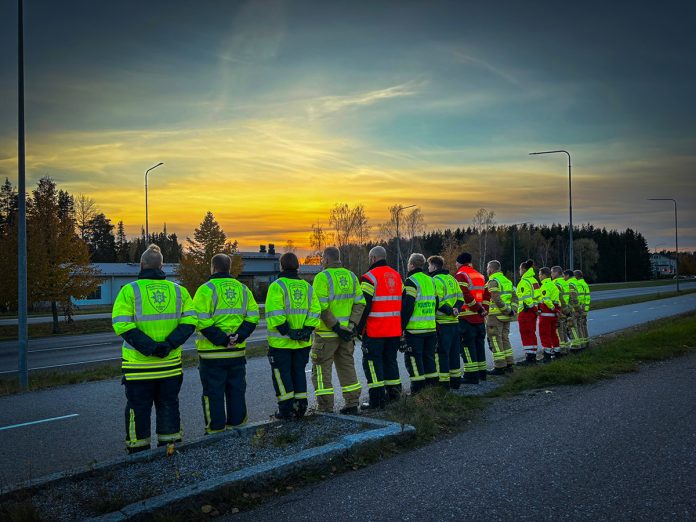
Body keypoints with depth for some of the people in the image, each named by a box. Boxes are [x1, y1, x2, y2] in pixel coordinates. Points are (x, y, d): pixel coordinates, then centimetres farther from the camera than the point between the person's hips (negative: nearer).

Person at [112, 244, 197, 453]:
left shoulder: (130, 290, -7)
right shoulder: (178, 290, 4)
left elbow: (122, 324, -16)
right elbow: (189, 321, -5)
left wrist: (149, 347, -17)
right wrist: (170, 344, -12)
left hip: (139, 365, -3)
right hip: (171, 365, 3)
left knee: (138, 410, 10)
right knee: (168, 407, 16)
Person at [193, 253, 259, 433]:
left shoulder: (206, 289, -7)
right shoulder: (243, 289, 9)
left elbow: (202, 321, -17)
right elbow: (253, 317, 3)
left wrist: (221, 339, -14)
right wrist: (237, 337, -5)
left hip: (212, 353, -5)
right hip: (237, 351, 5)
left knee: (213, 394, 5)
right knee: (237, 391, 15)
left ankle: (216, 431, 10)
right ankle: (237, 428, 23)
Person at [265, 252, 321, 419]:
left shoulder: (277, 286, -9)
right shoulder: (307, 287, 9)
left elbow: (274, 314, -19)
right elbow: (315, 312, 1)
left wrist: (286, 331, -15)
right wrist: (307, 330, -3)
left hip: (281, 341, -5)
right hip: (302, 342, 5)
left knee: (282, 374, 4)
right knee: (299, 372, 15)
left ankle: (286, 409, 5)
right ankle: (300, 407, 18)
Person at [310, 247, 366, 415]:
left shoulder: (322, 277, -12)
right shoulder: (351, 276, 9)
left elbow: (322, 308, -20)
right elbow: (360, 303, 5)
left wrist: (335, 327, -17)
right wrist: (352, 325, -1)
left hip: (326, 333, -6)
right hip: (346, 332, 6)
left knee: (322, 370, 3)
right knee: (347, 367, 16)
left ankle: (326, 409, 3)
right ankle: (352, 405, 20)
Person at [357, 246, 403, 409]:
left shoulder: (370, 277, -10)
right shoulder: (397, 276, 14)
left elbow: (364, 305, -14)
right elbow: (403, 302, 18)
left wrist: (359, 327, -6)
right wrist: (401, 326, 22)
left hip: (375, 330, -7)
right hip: (395, 330, 7)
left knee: (372, 361, -1)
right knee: (390, 359, 17)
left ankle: (377, 399, -4)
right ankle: (394, 394, 21)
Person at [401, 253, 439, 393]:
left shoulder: (411, 281, -11)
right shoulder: (431, 281, 13)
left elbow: (407, 307, -16)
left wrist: (402, 326, -10)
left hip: (415, 329, -7)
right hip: (431, 329, 8)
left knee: (413, 360, 0)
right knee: (429, 358, 16)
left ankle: (418, 390, 0)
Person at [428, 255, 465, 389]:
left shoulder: (436, 280, -11)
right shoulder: (452, 279, 15)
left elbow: (438, 303, -20)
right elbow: (460, 298, 12)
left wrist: (450, 311, -11)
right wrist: (455, 309, -3)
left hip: (442, 323, -8)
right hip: (454, 322, 8)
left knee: (441, 353, -3)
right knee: (454, 352, 14)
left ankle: (444, 382, -2)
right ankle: (456, 380, 21)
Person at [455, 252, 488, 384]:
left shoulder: (460, 275, -8)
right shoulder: (479, 276, 17)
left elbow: (466, 295, -19)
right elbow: (486, 296, 16)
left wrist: (479, 309, -12)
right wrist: (482, 310, 12)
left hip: (466, 318, -8)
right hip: (479, 318, 8)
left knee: (467, 345, -4)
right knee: (479, 344, 16)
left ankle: (471, 375, -6)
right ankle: (481, 372, 24)